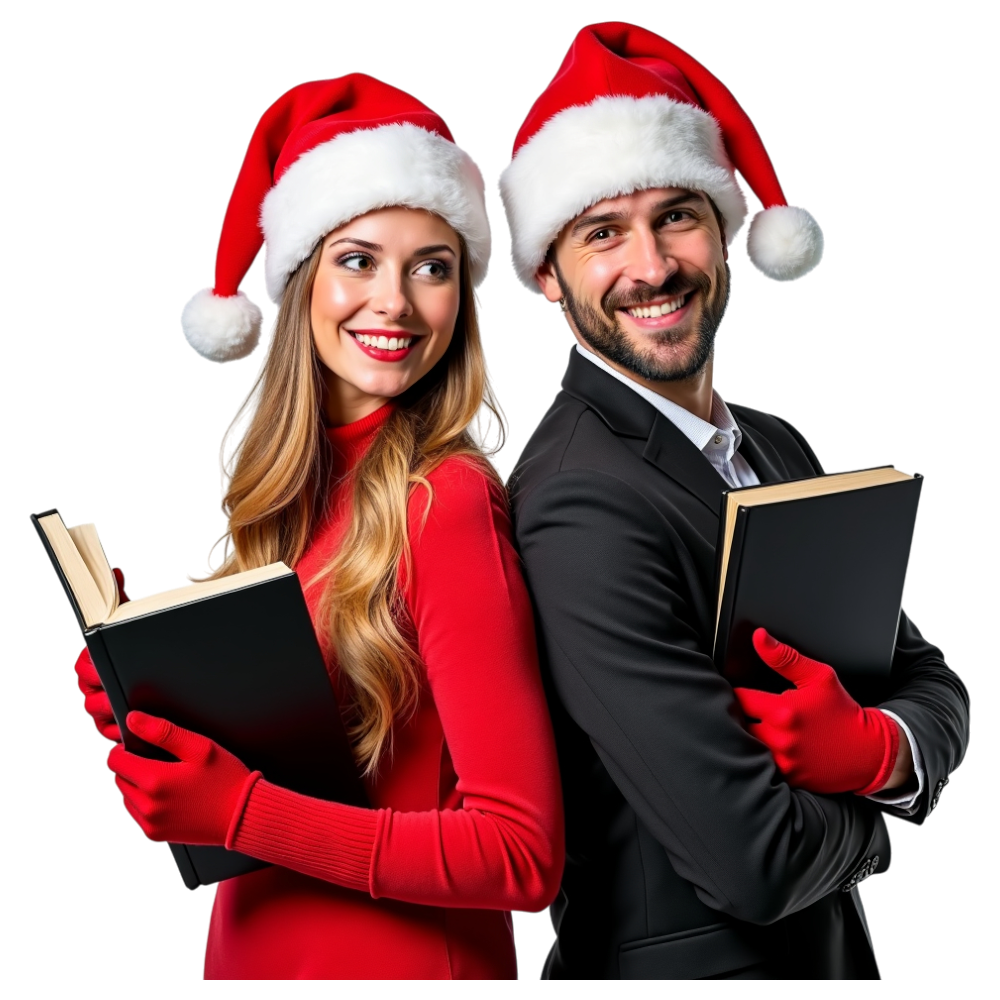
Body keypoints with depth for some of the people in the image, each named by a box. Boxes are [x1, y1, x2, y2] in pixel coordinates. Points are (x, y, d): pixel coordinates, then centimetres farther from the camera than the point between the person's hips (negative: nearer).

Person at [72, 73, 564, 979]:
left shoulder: (448, 501, -21)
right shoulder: (289, 489, 0)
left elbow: (523, 855, -23)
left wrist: (238, 812, -24)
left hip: (401, 957, -6)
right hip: (252, 940, 7)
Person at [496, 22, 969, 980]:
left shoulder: (778, 447, 0)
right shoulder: (583, 505, -27)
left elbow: (932, 685, 2)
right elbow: (756, 861, -29)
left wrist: (874, 745, -20)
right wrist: (862, 810, -8)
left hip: (829, 946, 8)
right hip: (684, 957, -7)